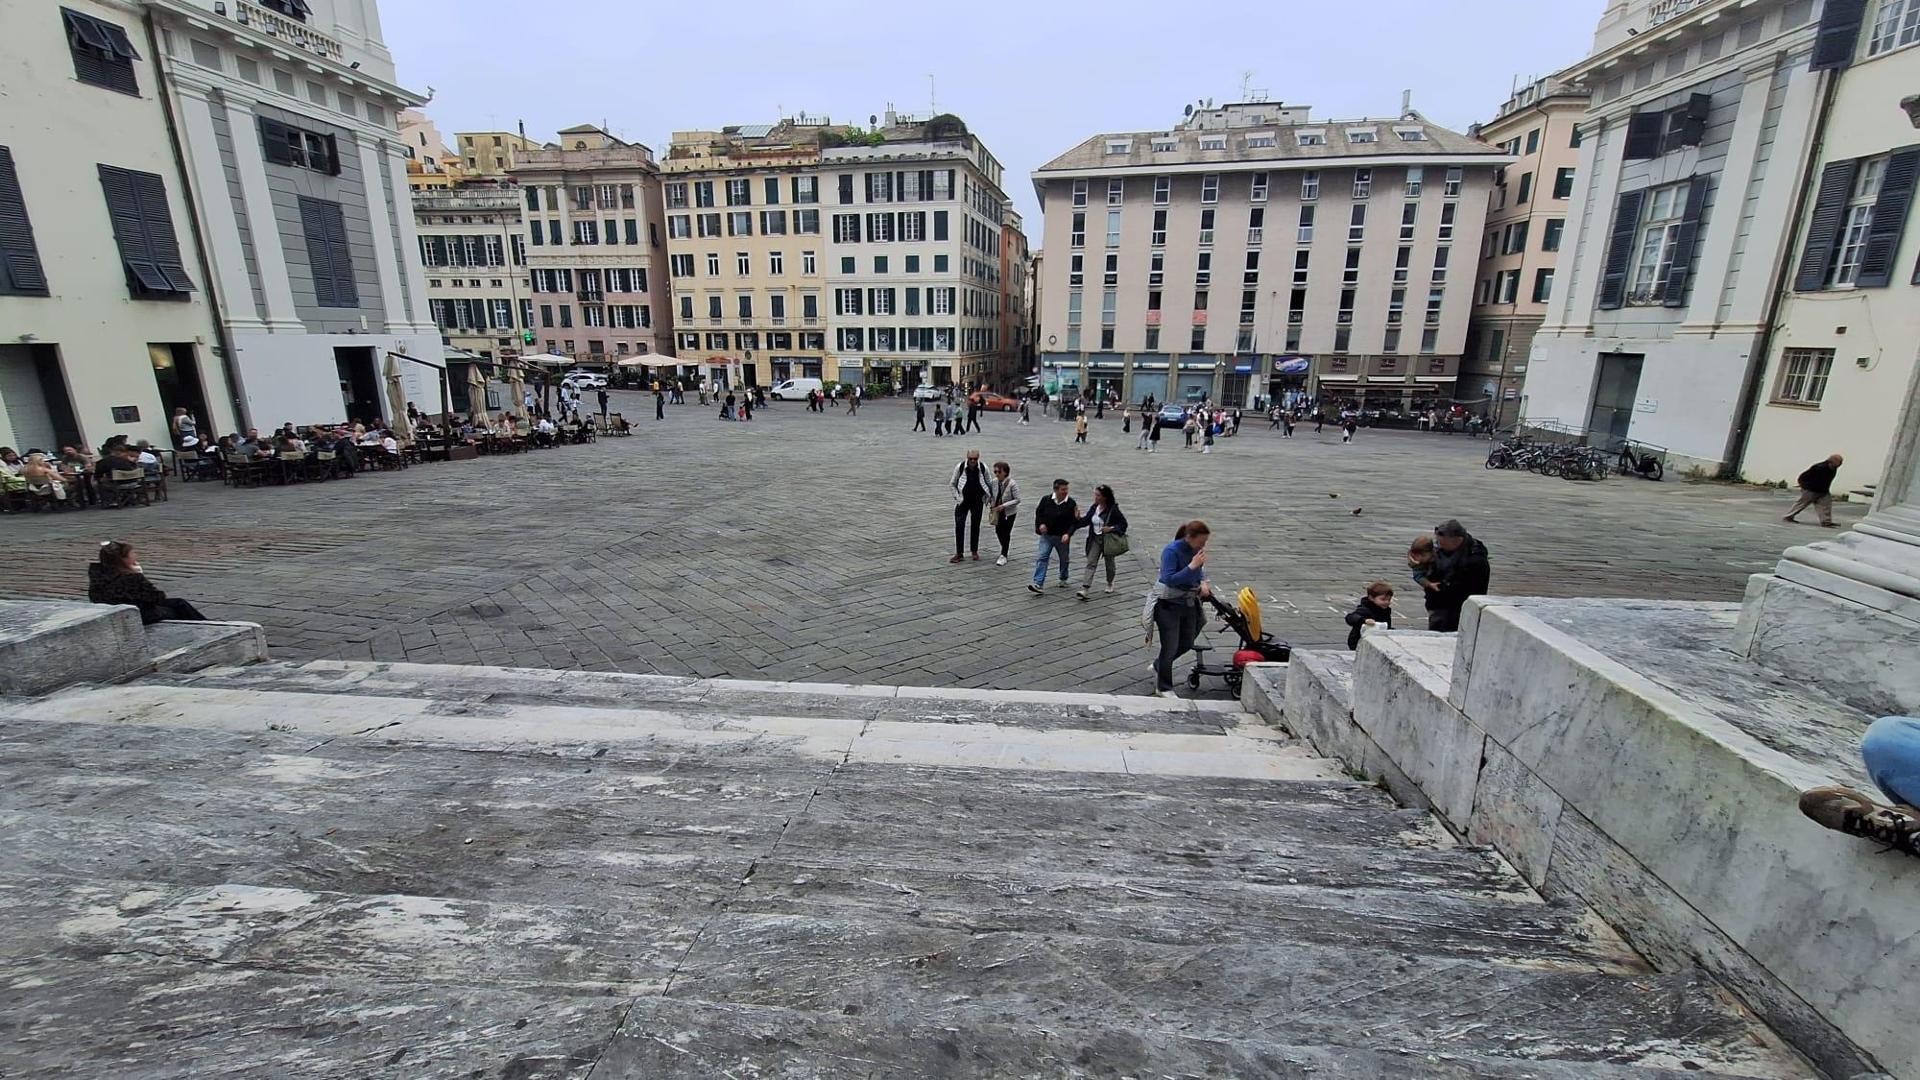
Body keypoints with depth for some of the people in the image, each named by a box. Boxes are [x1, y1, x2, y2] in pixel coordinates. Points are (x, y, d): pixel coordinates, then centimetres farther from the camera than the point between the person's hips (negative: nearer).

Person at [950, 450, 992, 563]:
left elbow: (989, 483, 8)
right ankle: (959, 553, 1)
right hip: (963, 501, -1)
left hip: (977, 502, 1)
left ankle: (974, 551, 24)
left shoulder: (983, 468, -8)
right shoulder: (960, 467, -11)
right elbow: (952, 484, 1)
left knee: (976, 526, 10)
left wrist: (987, 497, 1)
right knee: (959, 526, -6)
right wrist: (957, 497, -8)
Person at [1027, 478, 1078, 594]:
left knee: (1064, 559, 16)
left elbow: (1073, 521, -11)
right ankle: (1039, 584, -12)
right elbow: (1038, 512, 7)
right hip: (1046, 535, 0)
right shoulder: (1046, 500, -6)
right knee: (1041, 558, -10)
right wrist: (1040, 524, -10)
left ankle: (1063, 579, 40)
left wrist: (1068, 534, -23)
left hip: (1062, 537, 0)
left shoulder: (1071, 503, -11)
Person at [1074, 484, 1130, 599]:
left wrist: (1111, 528, -24)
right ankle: (1084, 589, -11)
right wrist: (1078, 519, -13)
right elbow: (1086, 521, 6)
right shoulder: (1094, 508, 0)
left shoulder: (1113, 510, -16)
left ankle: (1110, 584, 40)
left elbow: (1124, 524, -12)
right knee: (1091, 563, -5)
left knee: (1109, 563, 15)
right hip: (1095, 539, 4)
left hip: (1108, 540, -4)